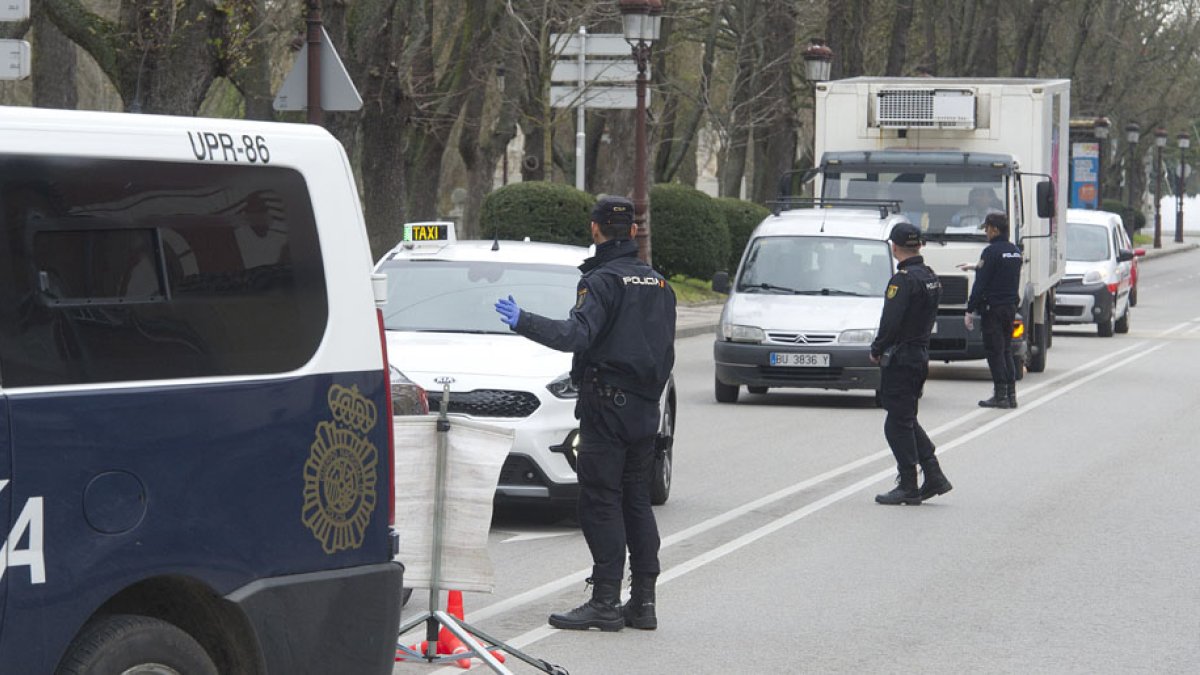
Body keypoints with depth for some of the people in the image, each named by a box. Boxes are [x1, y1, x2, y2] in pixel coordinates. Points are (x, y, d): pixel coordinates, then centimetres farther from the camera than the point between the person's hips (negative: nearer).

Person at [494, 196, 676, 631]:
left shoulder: (603, 280, -11)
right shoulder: (658, 283, 14)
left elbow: (576, 334, -25)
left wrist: (523, 322, -23)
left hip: (606, 406, -8)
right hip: (645, 408, 8)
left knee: (600, 503, -6)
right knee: (637, 502, 11)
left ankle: (605, 602, -10)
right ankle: (643, 601, 10)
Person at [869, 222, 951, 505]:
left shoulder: (904, 279, -18)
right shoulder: (931, 277, 12)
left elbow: (891, 322, -23)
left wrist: (877, 350, -7)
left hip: (901, 358, -9)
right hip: (921, 354, 9)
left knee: (898, 423, -2)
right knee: (907, 421, 17)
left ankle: (908, 488, 0)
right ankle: (934, 477, 13)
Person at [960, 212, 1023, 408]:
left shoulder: (991, 252, -14)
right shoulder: (1015, 251, 12)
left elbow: (980, 284, -16)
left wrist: (970, 311, -12)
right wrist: (976, 266, 40)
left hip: (993, 308, -8)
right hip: (1011, 307, 8)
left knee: (994, 351, -4)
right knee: (1006, 350, 13)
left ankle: (1000, 395, -6)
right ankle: (1011, 394, 11)